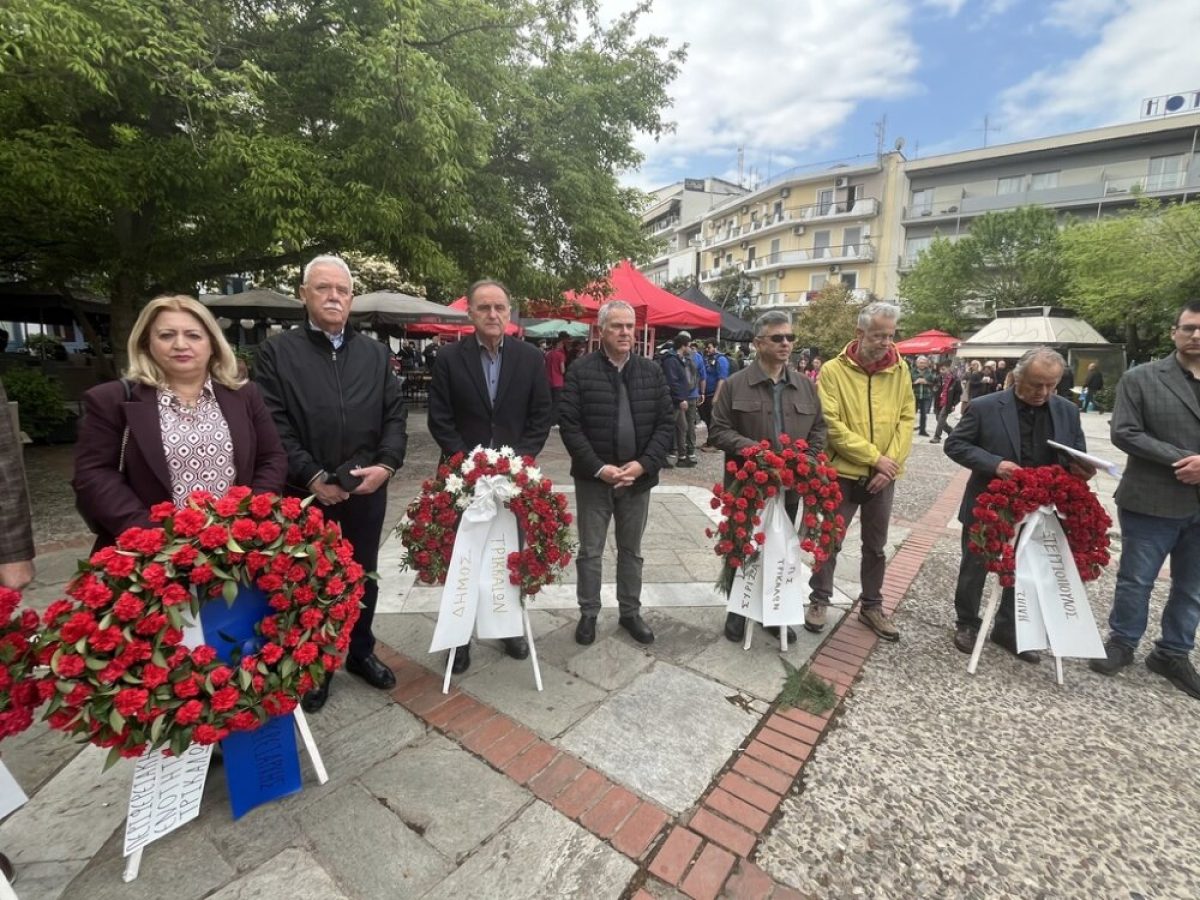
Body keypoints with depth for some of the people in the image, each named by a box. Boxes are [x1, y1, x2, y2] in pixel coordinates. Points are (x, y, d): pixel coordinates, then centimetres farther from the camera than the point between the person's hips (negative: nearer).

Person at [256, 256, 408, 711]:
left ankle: (361, 652, 38)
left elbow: (395, 415, 4)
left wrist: (386, 464, -11)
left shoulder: (375, 353, 8)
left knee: (363, 577, 17)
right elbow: (274, 426, -9)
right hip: (306, 495, -3)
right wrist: (311, 477, -17)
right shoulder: (277, 351, -2)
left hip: (366, 492, 3)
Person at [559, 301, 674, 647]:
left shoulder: (651, 372, 4)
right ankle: (588, 613, 27)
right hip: (593, 477, -2)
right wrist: (598, 468, -16)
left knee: (631, 551, 16)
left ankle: (630, 612, 32)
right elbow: (569, 425, -9)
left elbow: (666, 423, 2)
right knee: (590, 551, 9)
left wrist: (644, 464, -11)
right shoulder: (580, 371, -5)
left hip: (638, 477, 3)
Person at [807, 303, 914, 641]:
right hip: (841, 473, -3)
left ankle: (871, 606, 31)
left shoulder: (900, 370, 3)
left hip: (883, 477, 4)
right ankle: (819, 600, 25)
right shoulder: (833, 370, -10)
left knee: (876, 546, 15)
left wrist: (891, 464, -10)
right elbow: (831, 426, -16)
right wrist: (875, 457, -16)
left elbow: (906, 419, 2)